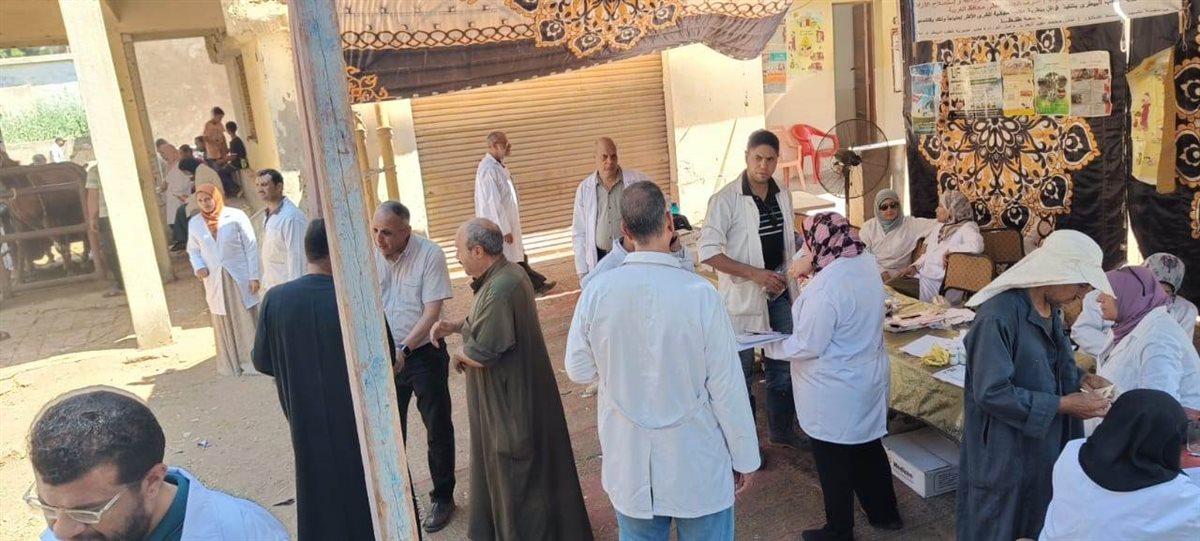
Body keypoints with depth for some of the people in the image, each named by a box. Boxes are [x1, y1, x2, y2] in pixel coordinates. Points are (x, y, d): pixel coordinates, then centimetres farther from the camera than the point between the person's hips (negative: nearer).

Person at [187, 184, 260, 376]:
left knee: (247, 321, 2)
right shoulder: (194, 223, 3)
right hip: (215, 281, 3)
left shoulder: (236, 216, -8)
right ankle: (231, 365, 23)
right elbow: (193, 250, 13)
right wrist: (198, 267, -8)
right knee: (224, 324, 11)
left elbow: (251, 246, -7)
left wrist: (254, 275, -10)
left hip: (239, 277, -3)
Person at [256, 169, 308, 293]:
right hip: (272, 287, 9)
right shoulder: (267, 216, 10)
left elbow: (296, 256, -21)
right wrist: (266, 283, 15)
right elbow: (270, 255, 14)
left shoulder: (291, 217, -18)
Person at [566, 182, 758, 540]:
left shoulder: (597, 292, -13)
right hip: (695, 461, -2)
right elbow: (727, 385, -13)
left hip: (629, 461, 2)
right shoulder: (699, 293, -20)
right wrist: (743, 455, 0)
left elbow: (579, 370, 0)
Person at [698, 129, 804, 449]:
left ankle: (781, 430, 34)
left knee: (782, 365, 16)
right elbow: (707, 251, -20)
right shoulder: (726, 199, -16)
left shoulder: (783, 196, 4)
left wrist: (790, 276, 8)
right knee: (741, 372, 6)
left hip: (779, 293, 6)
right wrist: (755, 273, -23)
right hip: (742, 296, -6)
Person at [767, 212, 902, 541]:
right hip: (868, 378, 9)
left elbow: (808, 346, -24)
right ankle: (885, 513, 41)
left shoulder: (825, 287, -30)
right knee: (868, 449, 25)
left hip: (835, 391, -8)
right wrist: (811, 266, 12)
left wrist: (769, 345, -9)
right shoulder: (867, 262, -3)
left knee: (834, 463, 10)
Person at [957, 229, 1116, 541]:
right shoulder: (999, 315, -27)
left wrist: (1082, 379, -3)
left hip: (1043, 444, 9)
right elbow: (991, 393, -28)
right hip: (1004, 454, -8)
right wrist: (1062, 405, -23)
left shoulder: (1050, 307, 2)